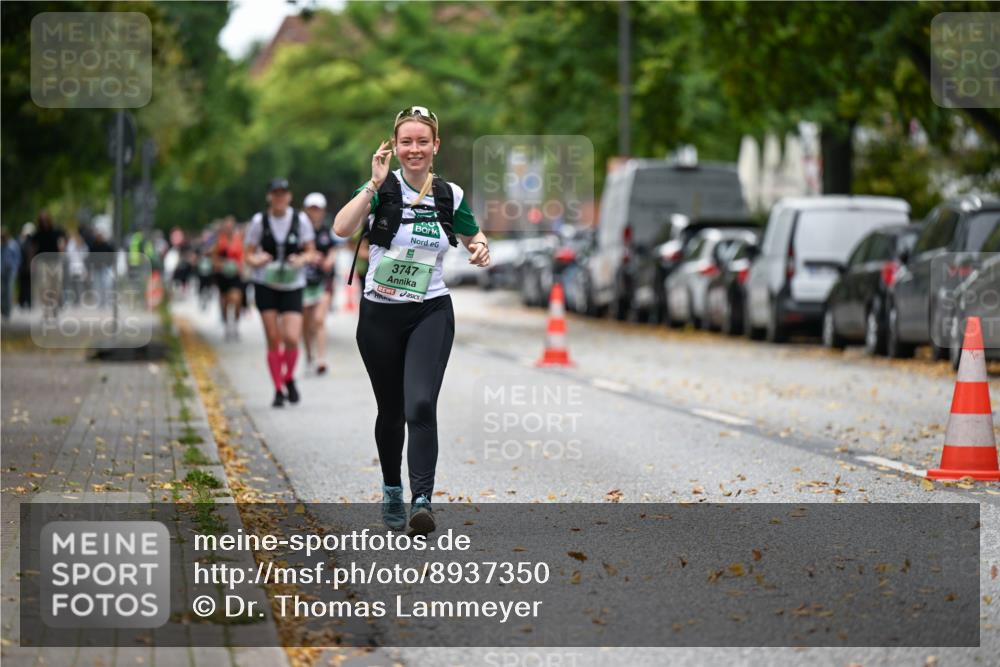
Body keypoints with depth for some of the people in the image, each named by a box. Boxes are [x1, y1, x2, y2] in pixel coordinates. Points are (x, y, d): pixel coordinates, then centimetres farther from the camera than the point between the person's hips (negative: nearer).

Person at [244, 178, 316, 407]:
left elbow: (310, 251, 5)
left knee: (291, 338, -12)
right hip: (266, 285, 0)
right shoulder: (259, 221, -3)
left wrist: (301, 259, -17)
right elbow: (248, 254, 3)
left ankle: (289, 378, 17)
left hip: (292, 285, 0)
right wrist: (258, 260, -19)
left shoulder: (300, 219, -3)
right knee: (273, 340, -3)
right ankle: (278, 390, 9)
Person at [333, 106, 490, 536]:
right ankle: (392, 491, 33)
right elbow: (342, 229, -24)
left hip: (430, 313, 0)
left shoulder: (450, 195, 1)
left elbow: (473, 236, 17)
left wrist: (481, 250, -6)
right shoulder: (381, 189, -8)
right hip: (380, 314, 0)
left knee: (421, 405, -19)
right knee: (391, 410, 11)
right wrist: (375, 184, -31)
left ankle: (422, 501, -21)